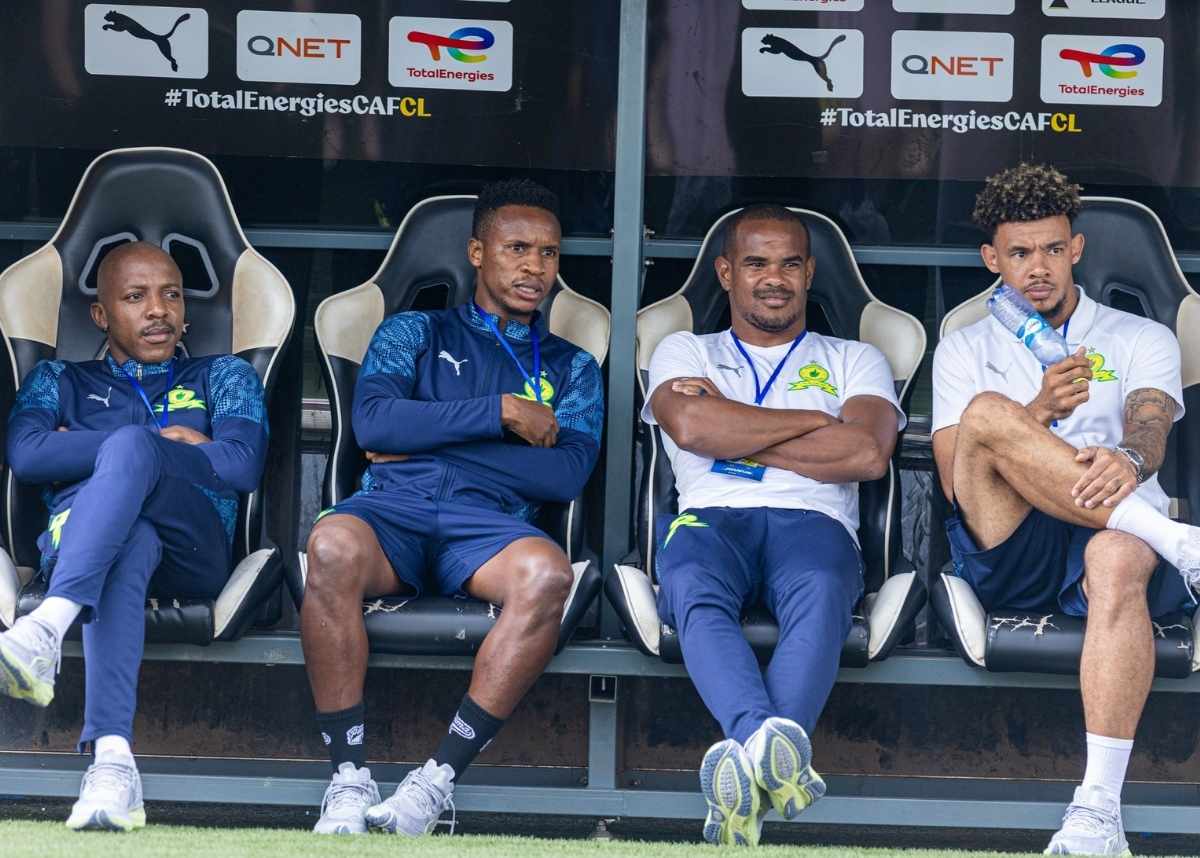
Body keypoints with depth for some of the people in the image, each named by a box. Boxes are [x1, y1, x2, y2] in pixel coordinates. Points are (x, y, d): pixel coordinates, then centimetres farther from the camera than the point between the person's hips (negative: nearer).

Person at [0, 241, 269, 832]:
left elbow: (242, 465, 5)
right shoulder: (60, 380, 28)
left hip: (193, 548, 0)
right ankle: (111, 759, -63)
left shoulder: (222, 377, 27)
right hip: (76, 536, 0)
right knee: (126, 541, -41)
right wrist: (165, 442, 3)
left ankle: (47, 627, -59)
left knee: (130, 446, -34)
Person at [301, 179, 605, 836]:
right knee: (333, 545, -39)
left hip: (488, 520, 1)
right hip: (395, 505, -1)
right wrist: (502, 413, 0)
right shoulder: (414, 333, 24)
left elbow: (567, 474, 6)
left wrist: (430, 439, 2)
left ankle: (439, 778, -35)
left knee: (547, 572, -37)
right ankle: (349, 780, -35)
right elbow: (373, 422, 2)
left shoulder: (571, 367, 26)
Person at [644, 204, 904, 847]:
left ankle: (746, 758, -63)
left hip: (812, 521, 0)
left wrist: (733, 436, 5)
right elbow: (690, 426, 2)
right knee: (695, 590, -40)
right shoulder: (684, 353, 27)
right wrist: (815, 422, 6)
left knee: (820, 591, -40)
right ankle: (771, 748, -64)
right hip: (709, 517, 0)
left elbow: (868, 454, 4)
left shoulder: (854, 360, 26)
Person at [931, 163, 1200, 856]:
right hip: (1006, 551, 1)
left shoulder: (1142, 340, 20)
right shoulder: (966, 351, 21)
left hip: (1114, 533, -1)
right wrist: (1038, 414, -13)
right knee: (988, 414, -28)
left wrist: (1128, 459, -29)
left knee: (1118, 559, -41)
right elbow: (956, 481, 6)